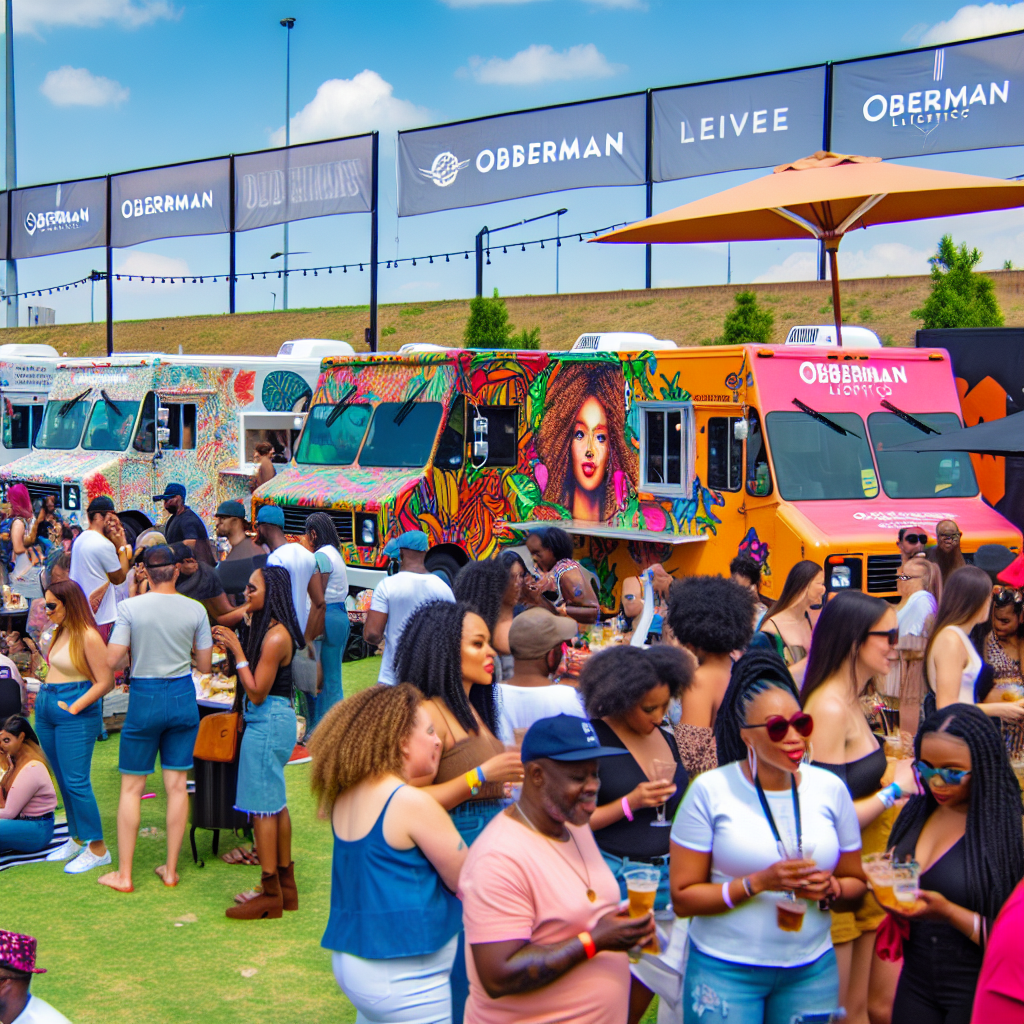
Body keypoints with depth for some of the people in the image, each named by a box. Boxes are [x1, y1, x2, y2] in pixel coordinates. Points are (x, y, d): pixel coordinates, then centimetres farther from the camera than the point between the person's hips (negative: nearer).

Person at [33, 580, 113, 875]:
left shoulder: (88, 637, -15)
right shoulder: (59, 632, 12)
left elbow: (106, 682, -17)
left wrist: (74, 707, -18)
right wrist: (42, 696, 9)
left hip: (75, 716, -9)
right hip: (47, 713, 9)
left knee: (76, 782, -9)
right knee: (63, 781, 14)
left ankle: (97, 849, -3)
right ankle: (77, 838, 25)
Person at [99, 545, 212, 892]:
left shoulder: (130, 608, -10)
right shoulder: (195, 610, -3)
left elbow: (112, 660, -13)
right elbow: (205, 664, 3)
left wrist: (136, 648, 8)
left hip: (145, 698, -2)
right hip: (183, 696, 3)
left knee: (131, 787, 7)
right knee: (176, 785, 9)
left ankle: (123, 875, 10)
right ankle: (171, 869, 16)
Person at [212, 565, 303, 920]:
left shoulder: (275, 637, -20)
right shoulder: (268, 629, 10)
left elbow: (257, 692, -21)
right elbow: (256, 687, 12)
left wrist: (237, 651, -18)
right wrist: (233, 645, 4)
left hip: (267, 723, -11)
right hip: (273, 720, 11)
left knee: (263, 806, -3)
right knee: (275, 804, 16)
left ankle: (271, 894, 5)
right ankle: (286, 888, 25)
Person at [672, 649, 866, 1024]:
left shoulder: (830, 789, 3)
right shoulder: (711, 790, -7)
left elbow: (856, 882, 13)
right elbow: (683, 898, -8)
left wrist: (831, 889, -10)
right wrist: (758, 883, -19)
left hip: (811, 970, 3)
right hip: (725, 970, -3)